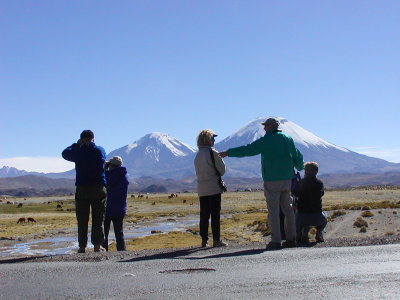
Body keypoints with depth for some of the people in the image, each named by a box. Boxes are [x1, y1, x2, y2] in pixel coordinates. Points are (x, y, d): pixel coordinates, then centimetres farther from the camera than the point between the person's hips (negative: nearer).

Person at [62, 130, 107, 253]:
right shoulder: (101, 150, 2)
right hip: (99, 188, 1)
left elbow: (65, 153, 16)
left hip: (82, 188, -1)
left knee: (82, 220, 5)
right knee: (98, 219, 5)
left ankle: (82, 246, 4)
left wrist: (77, 144, 22)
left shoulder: (78, 151, -1)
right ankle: (97, 245, 3)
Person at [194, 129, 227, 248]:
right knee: (215, 215, 0)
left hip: (201, 190, 6)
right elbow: (222, 170, -7)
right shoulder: (212, 152, -11)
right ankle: (216, 240, 3)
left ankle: (204, 240, 11)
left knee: (204, 215, 9)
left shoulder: (197, 155, 12)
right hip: (213, 188, -6)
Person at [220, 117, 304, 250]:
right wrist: (300, 167, 39)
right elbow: (298, 157, 16)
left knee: (273, 210, -3)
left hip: (271, 181, -6)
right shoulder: (288, 139, 10)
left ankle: (276, 241, -3)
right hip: (287, 180, 6)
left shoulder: (265, 141, -7)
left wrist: (228, 153, 2)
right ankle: (291, 238, 13)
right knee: (288, 208, 12)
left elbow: (247, 150, -6)